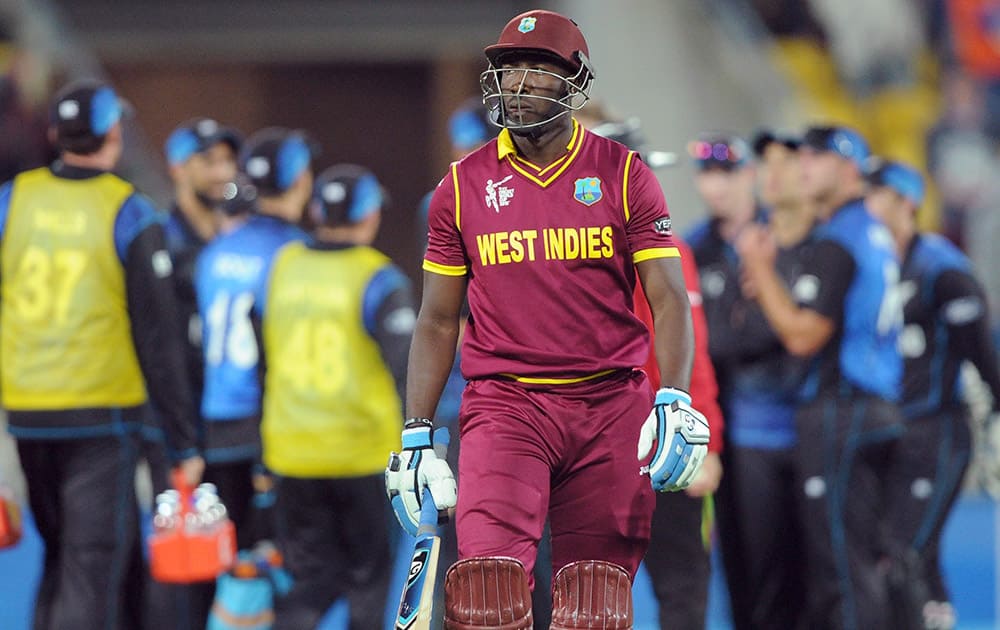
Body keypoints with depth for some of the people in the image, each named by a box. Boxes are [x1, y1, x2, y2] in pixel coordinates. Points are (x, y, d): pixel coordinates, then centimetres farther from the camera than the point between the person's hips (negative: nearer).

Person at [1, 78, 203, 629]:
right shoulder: (130, 216, -8)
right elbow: (156, 341, -8)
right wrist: (185, 444, -3)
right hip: (101, 418, -4)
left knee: (60, 558, 19)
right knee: (92, 567, -1)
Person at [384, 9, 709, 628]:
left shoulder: (624, 175, 4)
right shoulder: (464, 185, 8)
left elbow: (669, 299, 2)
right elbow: (438, 322, 13)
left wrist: (675, 404, -12)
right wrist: (416, 438, 7)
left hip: (611, 407, 0)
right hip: (504, 405, 0)